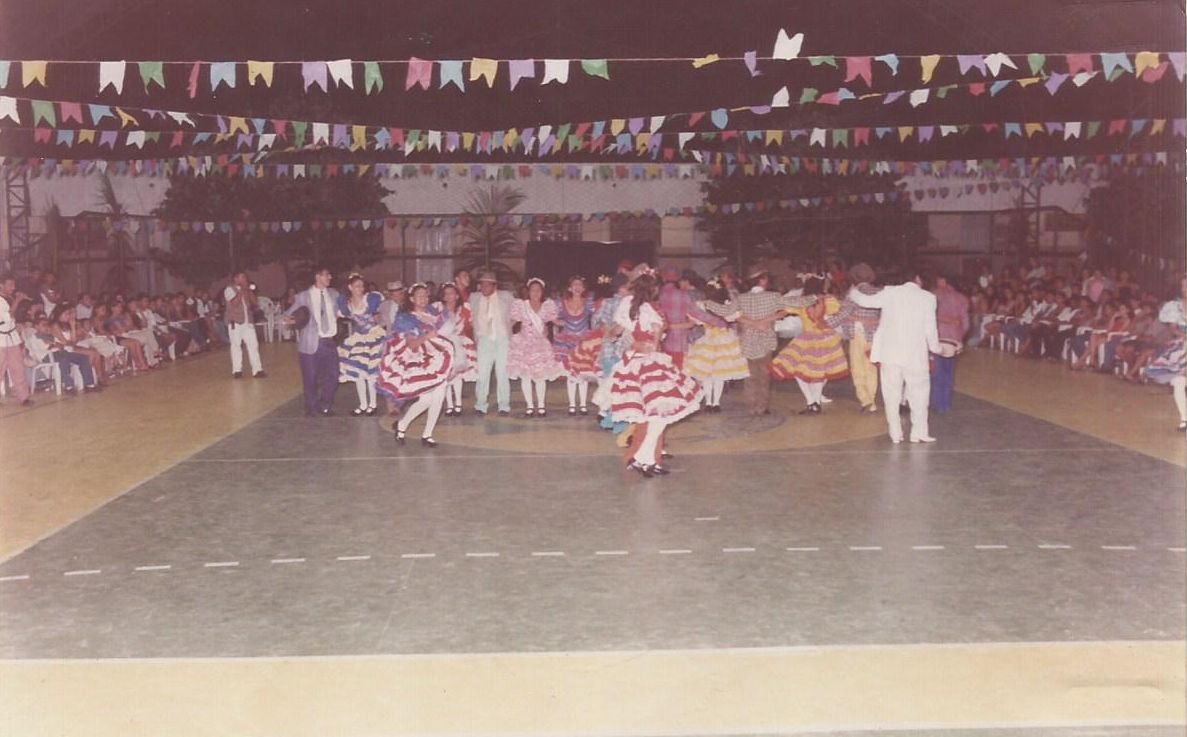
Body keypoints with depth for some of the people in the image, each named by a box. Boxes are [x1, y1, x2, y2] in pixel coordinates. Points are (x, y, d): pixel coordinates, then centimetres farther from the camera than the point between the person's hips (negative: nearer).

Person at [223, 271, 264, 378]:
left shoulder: (246, 290, 16)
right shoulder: (229, 289, -3)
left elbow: (255, 303, 8)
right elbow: (235, 303, -19)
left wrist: (250, 291, -3)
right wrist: (242, 290, -14)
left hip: (248, 321, 5)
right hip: (235, 322, -5)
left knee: (253, 344, -3)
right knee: (236, 345, 0)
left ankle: (257, 370, -4)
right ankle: (237, 370, 8)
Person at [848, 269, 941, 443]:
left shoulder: (890, 293, 2)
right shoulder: (927, 298, -3)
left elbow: (866, 301, 13)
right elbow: (930, 328, -3)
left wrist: (853, 292, 33)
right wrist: (935, 348, 13)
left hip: (890, 352, 2)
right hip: (914, 354, -2)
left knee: (892, 393, 9)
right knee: (919, 392, 9)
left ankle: (895, 434, 12)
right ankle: (919, 432, 9)